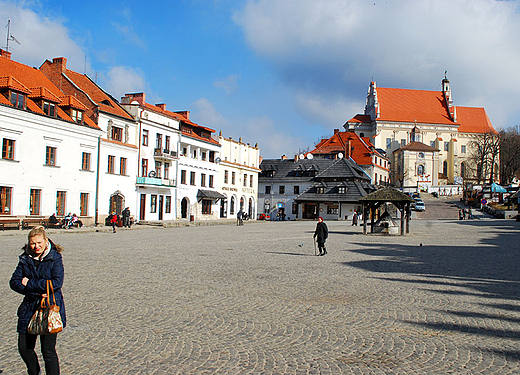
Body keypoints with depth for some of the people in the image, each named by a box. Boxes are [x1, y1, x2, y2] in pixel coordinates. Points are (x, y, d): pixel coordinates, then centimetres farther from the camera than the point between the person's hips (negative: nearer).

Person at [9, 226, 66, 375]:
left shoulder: (55, 258, -5)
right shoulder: (25, 259, 7)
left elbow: (57, 283, -15)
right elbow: (14, 282, -2)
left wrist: (29, 284, -13)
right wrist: (35, 292, -16)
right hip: (29, 308, 5)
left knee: (48, 350, -3)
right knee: (24, 348, 10)